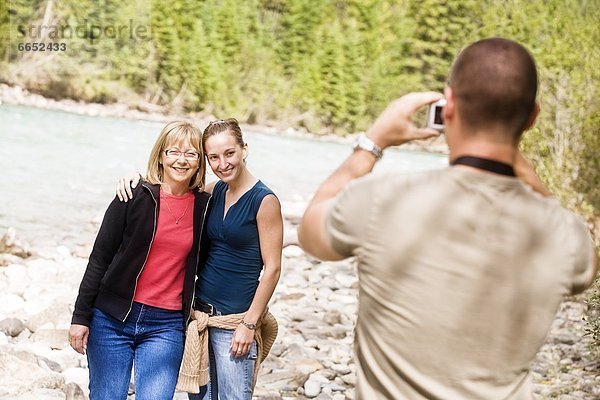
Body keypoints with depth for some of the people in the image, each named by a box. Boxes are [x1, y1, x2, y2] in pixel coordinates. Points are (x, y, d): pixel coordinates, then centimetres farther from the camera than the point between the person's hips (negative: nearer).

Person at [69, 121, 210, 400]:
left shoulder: (204, 206, 3)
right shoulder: (135, 196, -4)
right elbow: (99, 259, -2)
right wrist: (80, 316, -4)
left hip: (165, 326, 1)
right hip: (112, 319, -1)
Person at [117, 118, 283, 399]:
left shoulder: (264, 201, -11)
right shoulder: (214, 192, 7)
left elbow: (272, 268, -12)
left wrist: (250, 324, -13)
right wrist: (135, 179, -4)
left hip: (234, 321, -6)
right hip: (200, 312, 6)